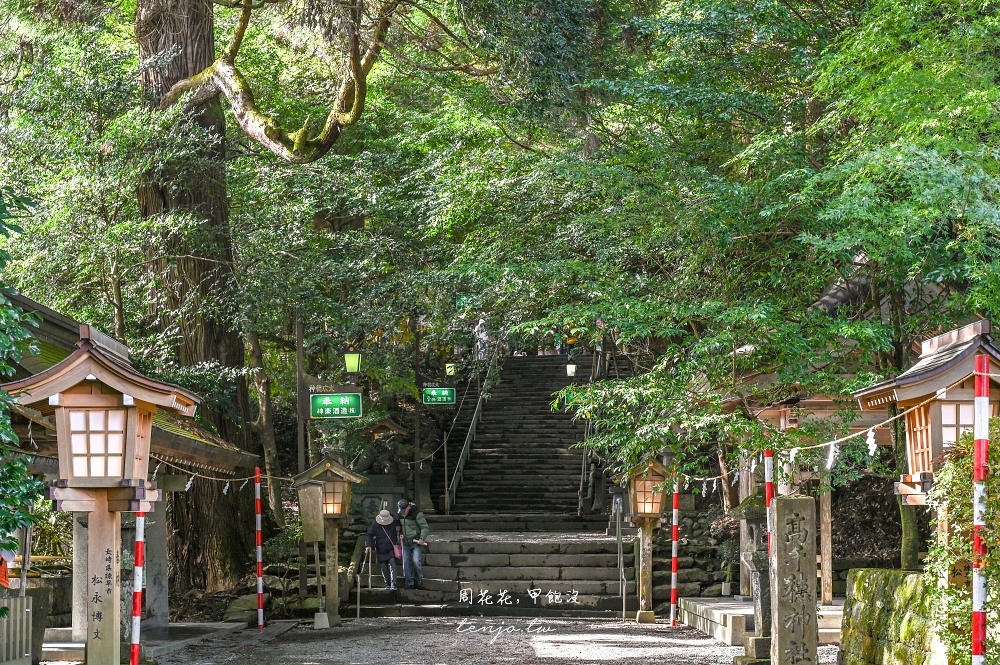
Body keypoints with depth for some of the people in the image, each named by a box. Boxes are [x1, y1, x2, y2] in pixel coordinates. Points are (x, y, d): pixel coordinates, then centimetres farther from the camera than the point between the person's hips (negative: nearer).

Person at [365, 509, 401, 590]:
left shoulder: (394, 523, 0)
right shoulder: (375, 525, -3)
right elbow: (369, 535, -2)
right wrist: (368, 545, -15)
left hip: (392, 549, -1)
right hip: (381, 550, 1)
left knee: (392, 562, -18)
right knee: (384, 566, 1)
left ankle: (393, 583, -19)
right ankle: (387, 584, 14)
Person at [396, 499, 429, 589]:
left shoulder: (417, 513, -14)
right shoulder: (400, 515, 5)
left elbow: (425, 527, -12)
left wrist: (422, 538, -23)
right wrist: (401, 534, 3)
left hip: (416, 541, -6)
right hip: (406, 542, 6)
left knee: (416, 561, -16)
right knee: (406, 563, 0)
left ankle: (419, 580, 5)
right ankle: (409, 583, 7)